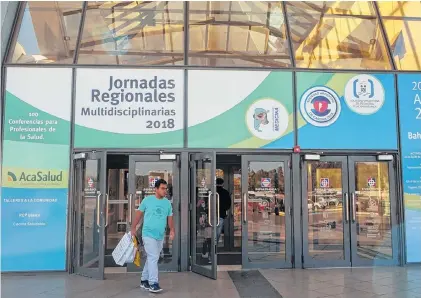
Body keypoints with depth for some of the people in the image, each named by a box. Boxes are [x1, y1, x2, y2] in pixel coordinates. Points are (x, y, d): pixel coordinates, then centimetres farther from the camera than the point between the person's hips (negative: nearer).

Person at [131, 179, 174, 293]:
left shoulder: (167, 203, 7)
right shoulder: (147, 200, -4)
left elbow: (170, 218, 9)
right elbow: (139, 214, 3)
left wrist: (172, 230, -6)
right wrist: (133, 228, 2)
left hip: (160, 236, 5)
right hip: (148, 234, -5)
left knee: (151, 258, 13)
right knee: (153, 258, -13)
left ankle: (144, 280, 26)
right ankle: (153, 283, -9)